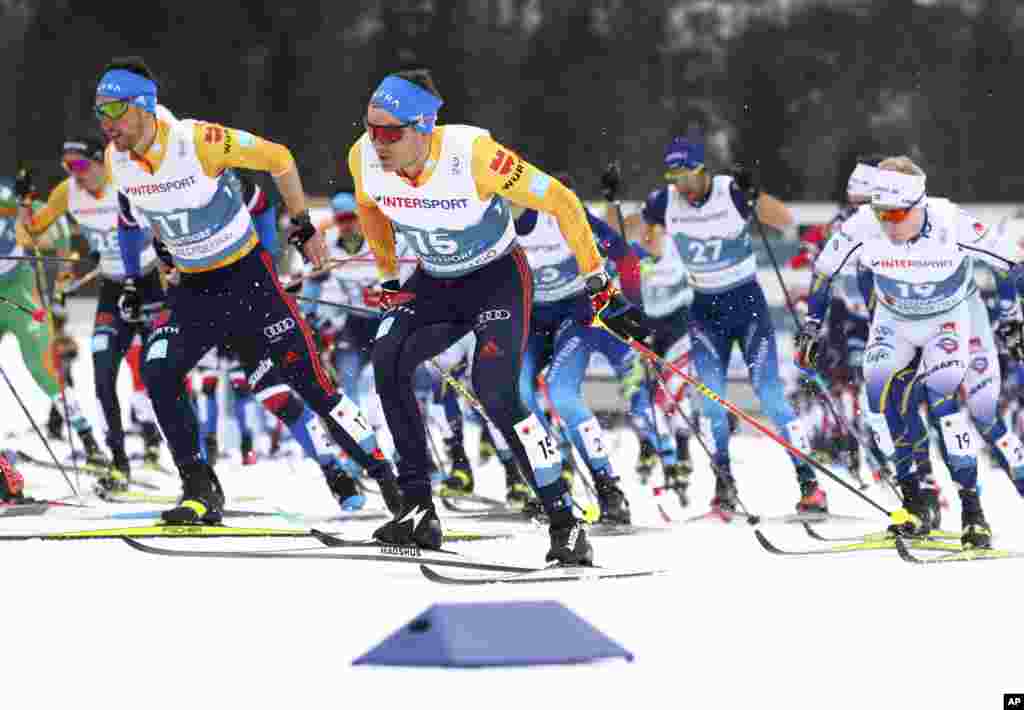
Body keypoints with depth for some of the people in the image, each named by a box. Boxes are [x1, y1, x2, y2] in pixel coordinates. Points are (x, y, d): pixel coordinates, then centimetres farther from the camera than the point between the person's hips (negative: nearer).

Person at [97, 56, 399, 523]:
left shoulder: (199, 141, -24)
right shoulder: (116, 161, -6)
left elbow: (278, 159, -11)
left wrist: (303, 226, -5)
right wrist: (133, 282, 15)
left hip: (248, 276, -5)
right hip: (193, 289, 5)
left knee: (309, 382, -4)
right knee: (158, 372, -18)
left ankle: (385, 476, 10)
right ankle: (202, 493, -9)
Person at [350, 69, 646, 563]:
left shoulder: (472, 155, -32)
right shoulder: (364, 159, -18)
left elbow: (561, 202, -22)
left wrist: (598, 281, -17)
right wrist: (388, 276, 14)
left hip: (497, 279, -5)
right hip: (433, 283, 5)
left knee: (495, 393, -23)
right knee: (387, 360, -20)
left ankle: (565, 523, -15)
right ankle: (419, 510, -13)